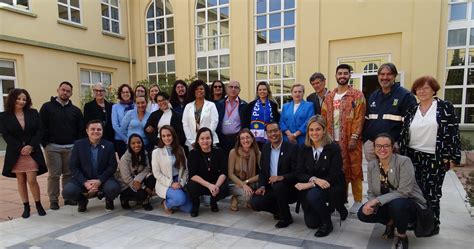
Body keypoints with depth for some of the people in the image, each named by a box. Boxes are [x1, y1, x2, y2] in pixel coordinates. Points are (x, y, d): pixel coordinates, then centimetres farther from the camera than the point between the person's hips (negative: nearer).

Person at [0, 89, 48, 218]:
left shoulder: (33, 113, 4)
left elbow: (39, 131, -1)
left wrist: (31, 146, -13)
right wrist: (20, 148, -13)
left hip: (32, 152, -1)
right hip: (15, 153, 1)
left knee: (32, 180, -5)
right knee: (21, 181, 7)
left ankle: (38, 204, 11)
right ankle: (26, 207, 18)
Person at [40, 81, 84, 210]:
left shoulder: (75, 110, 9)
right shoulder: (47, 107, 1)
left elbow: (81, 129, 10)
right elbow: (41, 127, -2)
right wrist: (45, 143, -7)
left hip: (71, 147, 3)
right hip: (53, 147, -2)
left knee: (69, 174, 7)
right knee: (54, 175, 3)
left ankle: (69, 197, 18)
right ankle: (53, 199, 14)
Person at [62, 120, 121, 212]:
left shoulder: (109, 145, 1)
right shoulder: (78, 144, 1)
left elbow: (112, 166, -4)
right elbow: (73, 166, -3)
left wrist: (99, 181, -18)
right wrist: (85, 182, -17)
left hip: (103, 179, -1)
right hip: (83, 180, 1)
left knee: (114, 188, -31)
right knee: (67, 191, -26)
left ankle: (109, 200, 9)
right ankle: (82, 200, 11)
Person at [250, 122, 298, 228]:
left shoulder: (292, 148, -12)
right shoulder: (265, 148, 6)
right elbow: (262, 170, 12)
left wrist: (282, 177, -31)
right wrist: (262, 186, -4)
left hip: (288, 189, -5)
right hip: (270, 187, 5)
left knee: (278, 186, -36)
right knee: (255, 203, -17)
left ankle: (286, 217, -10)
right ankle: (279, 210, 13)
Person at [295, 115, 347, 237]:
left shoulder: (334, 148, -14)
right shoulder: (304, 149, -2)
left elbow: (334, 176, -19)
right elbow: (299, 173, -6)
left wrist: (310, 184, -24)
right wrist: (314, 179, -26)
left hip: (332, 188, -4)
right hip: (312, 188, 4)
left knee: (313, 195, -35)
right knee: (311, 223, 3)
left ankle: (327, 223, -7)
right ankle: (328, 208, 34)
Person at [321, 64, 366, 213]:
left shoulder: (357, 96, -1)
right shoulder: (329, 97, 12)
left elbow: (359, 118, -8)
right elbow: (324, 118, 11)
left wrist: (354, 138, -15)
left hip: (350, 140, -4)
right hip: (333, 140, 4)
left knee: (354, 170, 1)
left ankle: (358, 201, 13)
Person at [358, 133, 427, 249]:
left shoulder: (404, 161, -20)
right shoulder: (371, 165, -4)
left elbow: (404, 191, -28)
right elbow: (371, 192, -2)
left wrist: (378, 200, -32)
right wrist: (371, 203, -25)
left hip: (411, 205, -5)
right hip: (387, 205, 5)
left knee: (396, 204, -38)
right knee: (363, 214, -16)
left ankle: (402, 237, -7)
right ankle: (390, 222, 14)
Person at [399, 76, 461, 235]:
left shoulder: (445, 107, -2)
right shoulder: (412, 111, 9)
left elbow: (453, 132, -6)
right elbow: (404, 134, 10)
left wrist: (452, 157, -10)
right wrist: (402, 156, 7)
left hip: (436, 159, -3)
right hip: (413, 157, 4)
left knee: (431, 193, 3)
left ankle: (432, 225, 19)